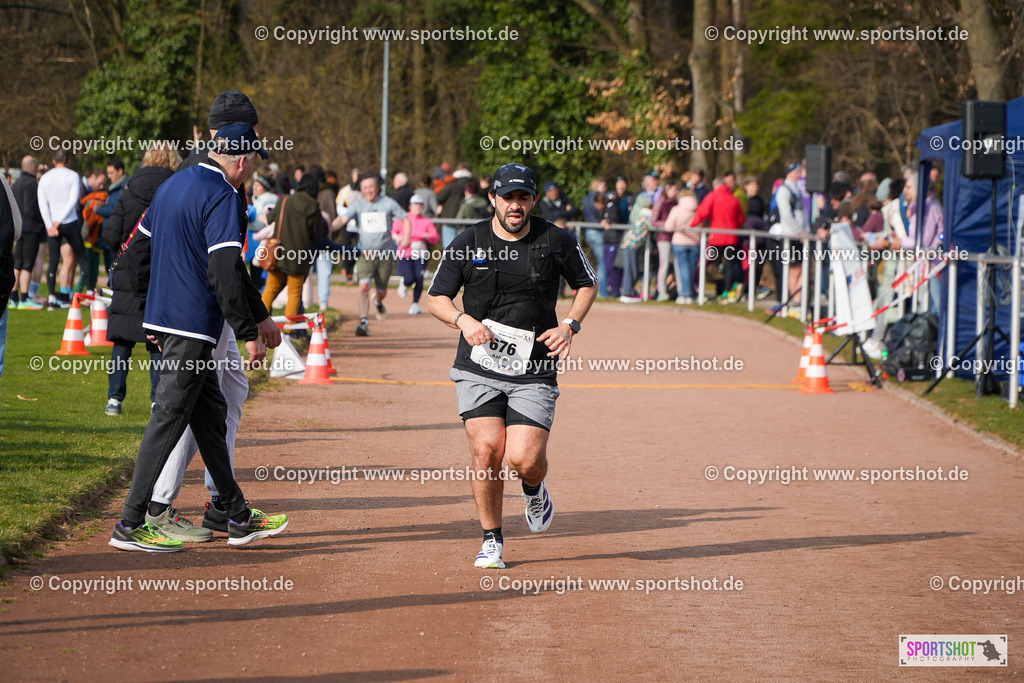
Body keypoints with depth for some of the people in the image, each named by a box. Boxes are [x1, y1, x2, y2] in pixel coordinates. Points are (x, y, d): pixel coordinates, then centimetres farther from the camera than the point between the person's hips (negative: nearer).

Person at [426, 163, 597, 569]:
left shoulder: (557, 242, 0)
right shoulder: (468, 244, 0)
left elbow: (587, 284, 15)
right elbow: (436, 299, 7)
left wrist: (570, 325, -3)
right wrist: (464, 320, -14)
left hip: (534, 373, -1)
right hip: (479, 369, 1)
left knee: (524, 459, -14)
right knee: (487, 450, -12)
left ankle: (534, 489, 25)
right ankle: (492, 542, 7)